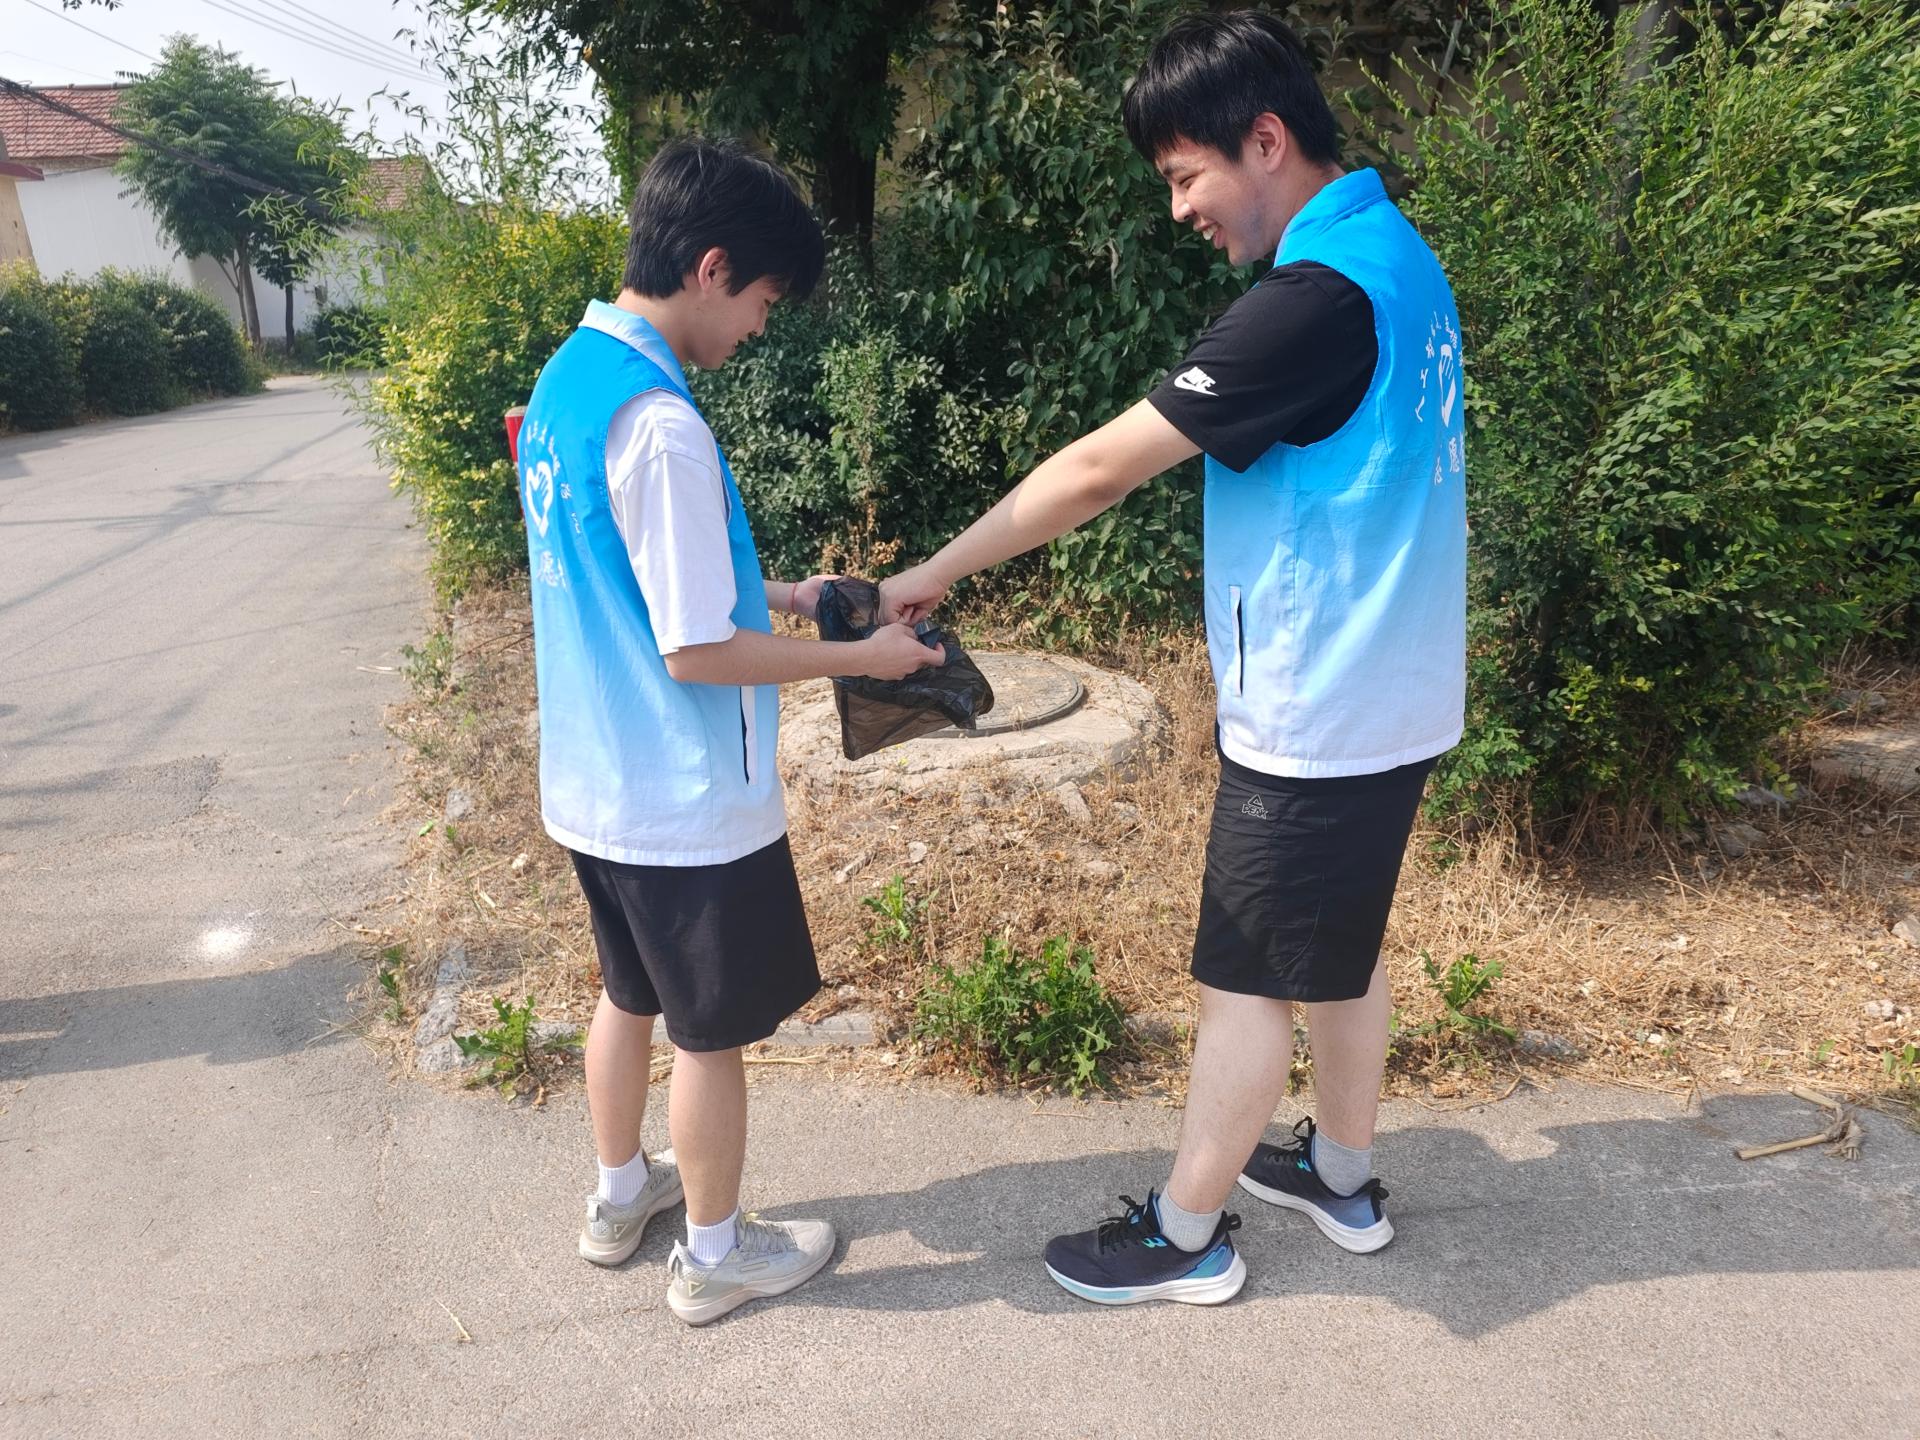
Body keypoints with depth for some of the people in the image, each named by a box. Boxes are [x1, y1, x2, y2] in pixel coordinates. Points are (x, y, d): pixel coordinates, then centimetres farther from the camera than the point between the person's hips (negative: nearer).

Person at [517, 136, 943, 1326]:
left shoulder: (567, 377, 5)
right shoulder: (657, 423, -25)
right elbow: (694, 651, -23)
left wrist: (773, 592, 12)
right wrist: (860, 656, -13)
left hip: (594, 783, 9)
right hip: (686, 804, -9)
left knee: (631, 995, 25)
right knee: (713, 1032, 10)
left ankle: (621, 1193, 45)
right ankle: (716, 1253, 31)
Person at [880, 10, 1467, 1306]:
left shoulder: (1317, 299, -23)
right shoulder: (1398, 255, 7)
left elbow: (1098, 470, -23)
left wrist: (937, 573, -12)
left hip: (1313, 718, -9)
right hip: (1394, 697, 9)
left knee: (1249, 978, 5)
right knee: (1344, 943, 22)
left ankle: (1187, 1236, 25)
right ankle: (1343, 1177, 41)